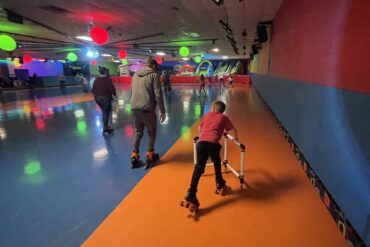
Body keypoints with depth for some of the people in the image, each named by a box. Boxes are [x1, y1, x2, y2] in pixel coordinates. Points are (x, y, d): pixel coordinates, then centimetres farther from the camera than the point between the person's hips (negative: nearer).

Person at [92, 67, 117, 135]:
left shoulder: (96, 80, 9)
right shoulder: (108, 79, -10)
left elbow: (93, 90, 10)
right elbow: (111, 89, -16)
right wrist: (115, 94, 1)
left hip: (97, 98, 6)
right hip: (105, 98, -6)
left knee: (105, 111, 21)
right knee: (106, 113, 1)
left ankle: (105, 126, 26)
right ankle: (105, 129, 4)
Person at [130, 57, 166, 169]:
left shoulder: (135, 75, 15)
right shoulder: (154, 75, -3)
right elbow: (158, 95, -9)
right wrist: (162, 111, -4)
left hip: (135, 108, 5)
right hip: (147, 109, -5)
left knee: (138, 133, 19)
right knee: (151, 132, 15)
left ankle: (134, 156, 19)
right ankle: (150, 156, 19)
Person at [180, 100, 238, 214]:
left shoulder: (206, 116, 29)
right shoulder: (223, 118, 21)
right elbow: (233, 131, 15)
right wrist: (235, 139, 36)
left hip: (201, 143, 1)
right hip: (213, 144, -1)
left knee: (199, 168, -2)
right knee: (217, 163, 26)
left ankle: (191, 195, -12)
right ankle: (220, 185, 41)